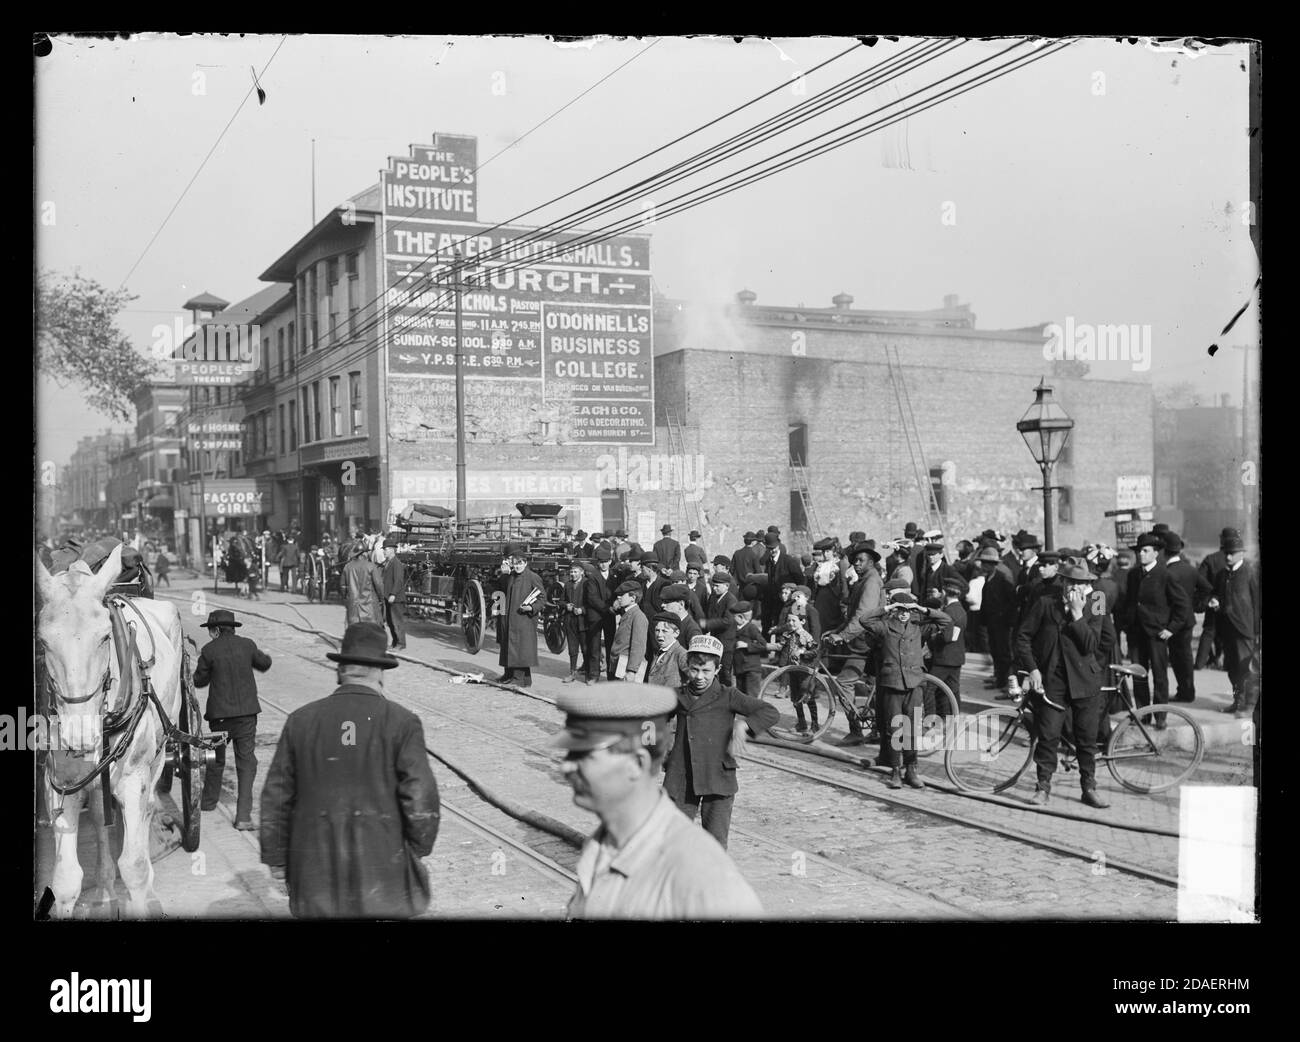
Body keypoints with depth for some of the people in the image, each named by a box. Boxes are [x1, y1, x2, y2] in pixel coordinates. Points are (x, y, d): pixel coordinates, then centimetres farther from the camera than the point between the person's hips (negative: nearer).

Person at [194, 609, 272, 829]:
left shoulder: (209, 650, -7)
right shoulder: (247, 645, 0)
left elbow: (199, 680, 2)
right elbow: (264, 664, 17)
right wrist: (262, 655, 37)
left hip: (220, 713, -1)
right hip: (246, 712, 1)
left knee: (216, 759, 20)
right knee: (246, 761, 3)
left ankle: (209, 802, 38)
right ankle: (243, 815, -5)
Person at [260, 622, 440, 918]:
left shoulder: (301, 720, 2)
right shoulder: (401, 722, -6)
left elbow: (275, 799, 6)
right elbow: (421, 800, -10)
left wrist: (276, 858, 17)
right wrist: (419, 849, 6)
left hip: (317, 878, 2)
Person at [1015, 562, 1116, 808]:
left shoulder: (1094, 613, 4)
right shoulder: (1045, 605, 0)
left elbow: (1090, 646, -9)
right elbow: (1023, 636, 1)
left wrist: (1077, 615, -14)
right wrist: (1032, 669, -7)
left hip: (1085, 682, 1)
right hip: (1051, 681, -1)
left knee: (1087, 739, 7)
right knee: (1048, 737, -2)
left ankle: (1089, 787, 19)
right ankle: (1043, 786, 11)